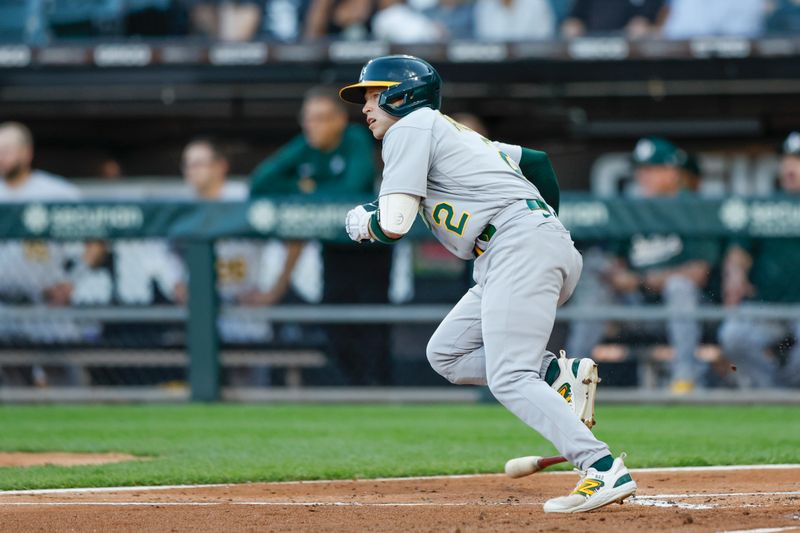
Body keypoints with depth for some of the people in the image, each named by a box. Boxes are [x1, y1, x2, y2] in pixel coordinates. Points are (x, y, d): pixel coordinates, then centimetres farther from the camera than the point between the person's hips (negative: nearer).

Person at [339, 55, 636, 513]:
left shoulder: (410, 128, 1)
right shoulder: (458, 134, 29)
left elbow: (394, 224, -8)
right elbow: (537, 162, 32)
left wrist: (362, 222, 14)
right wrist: (547, 231, 32)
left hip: (520, 248, -10)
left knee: (508, 379, -17)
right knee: (446, 354, 13)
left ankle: (605, 471, -28)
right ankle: (560, 374, -2)